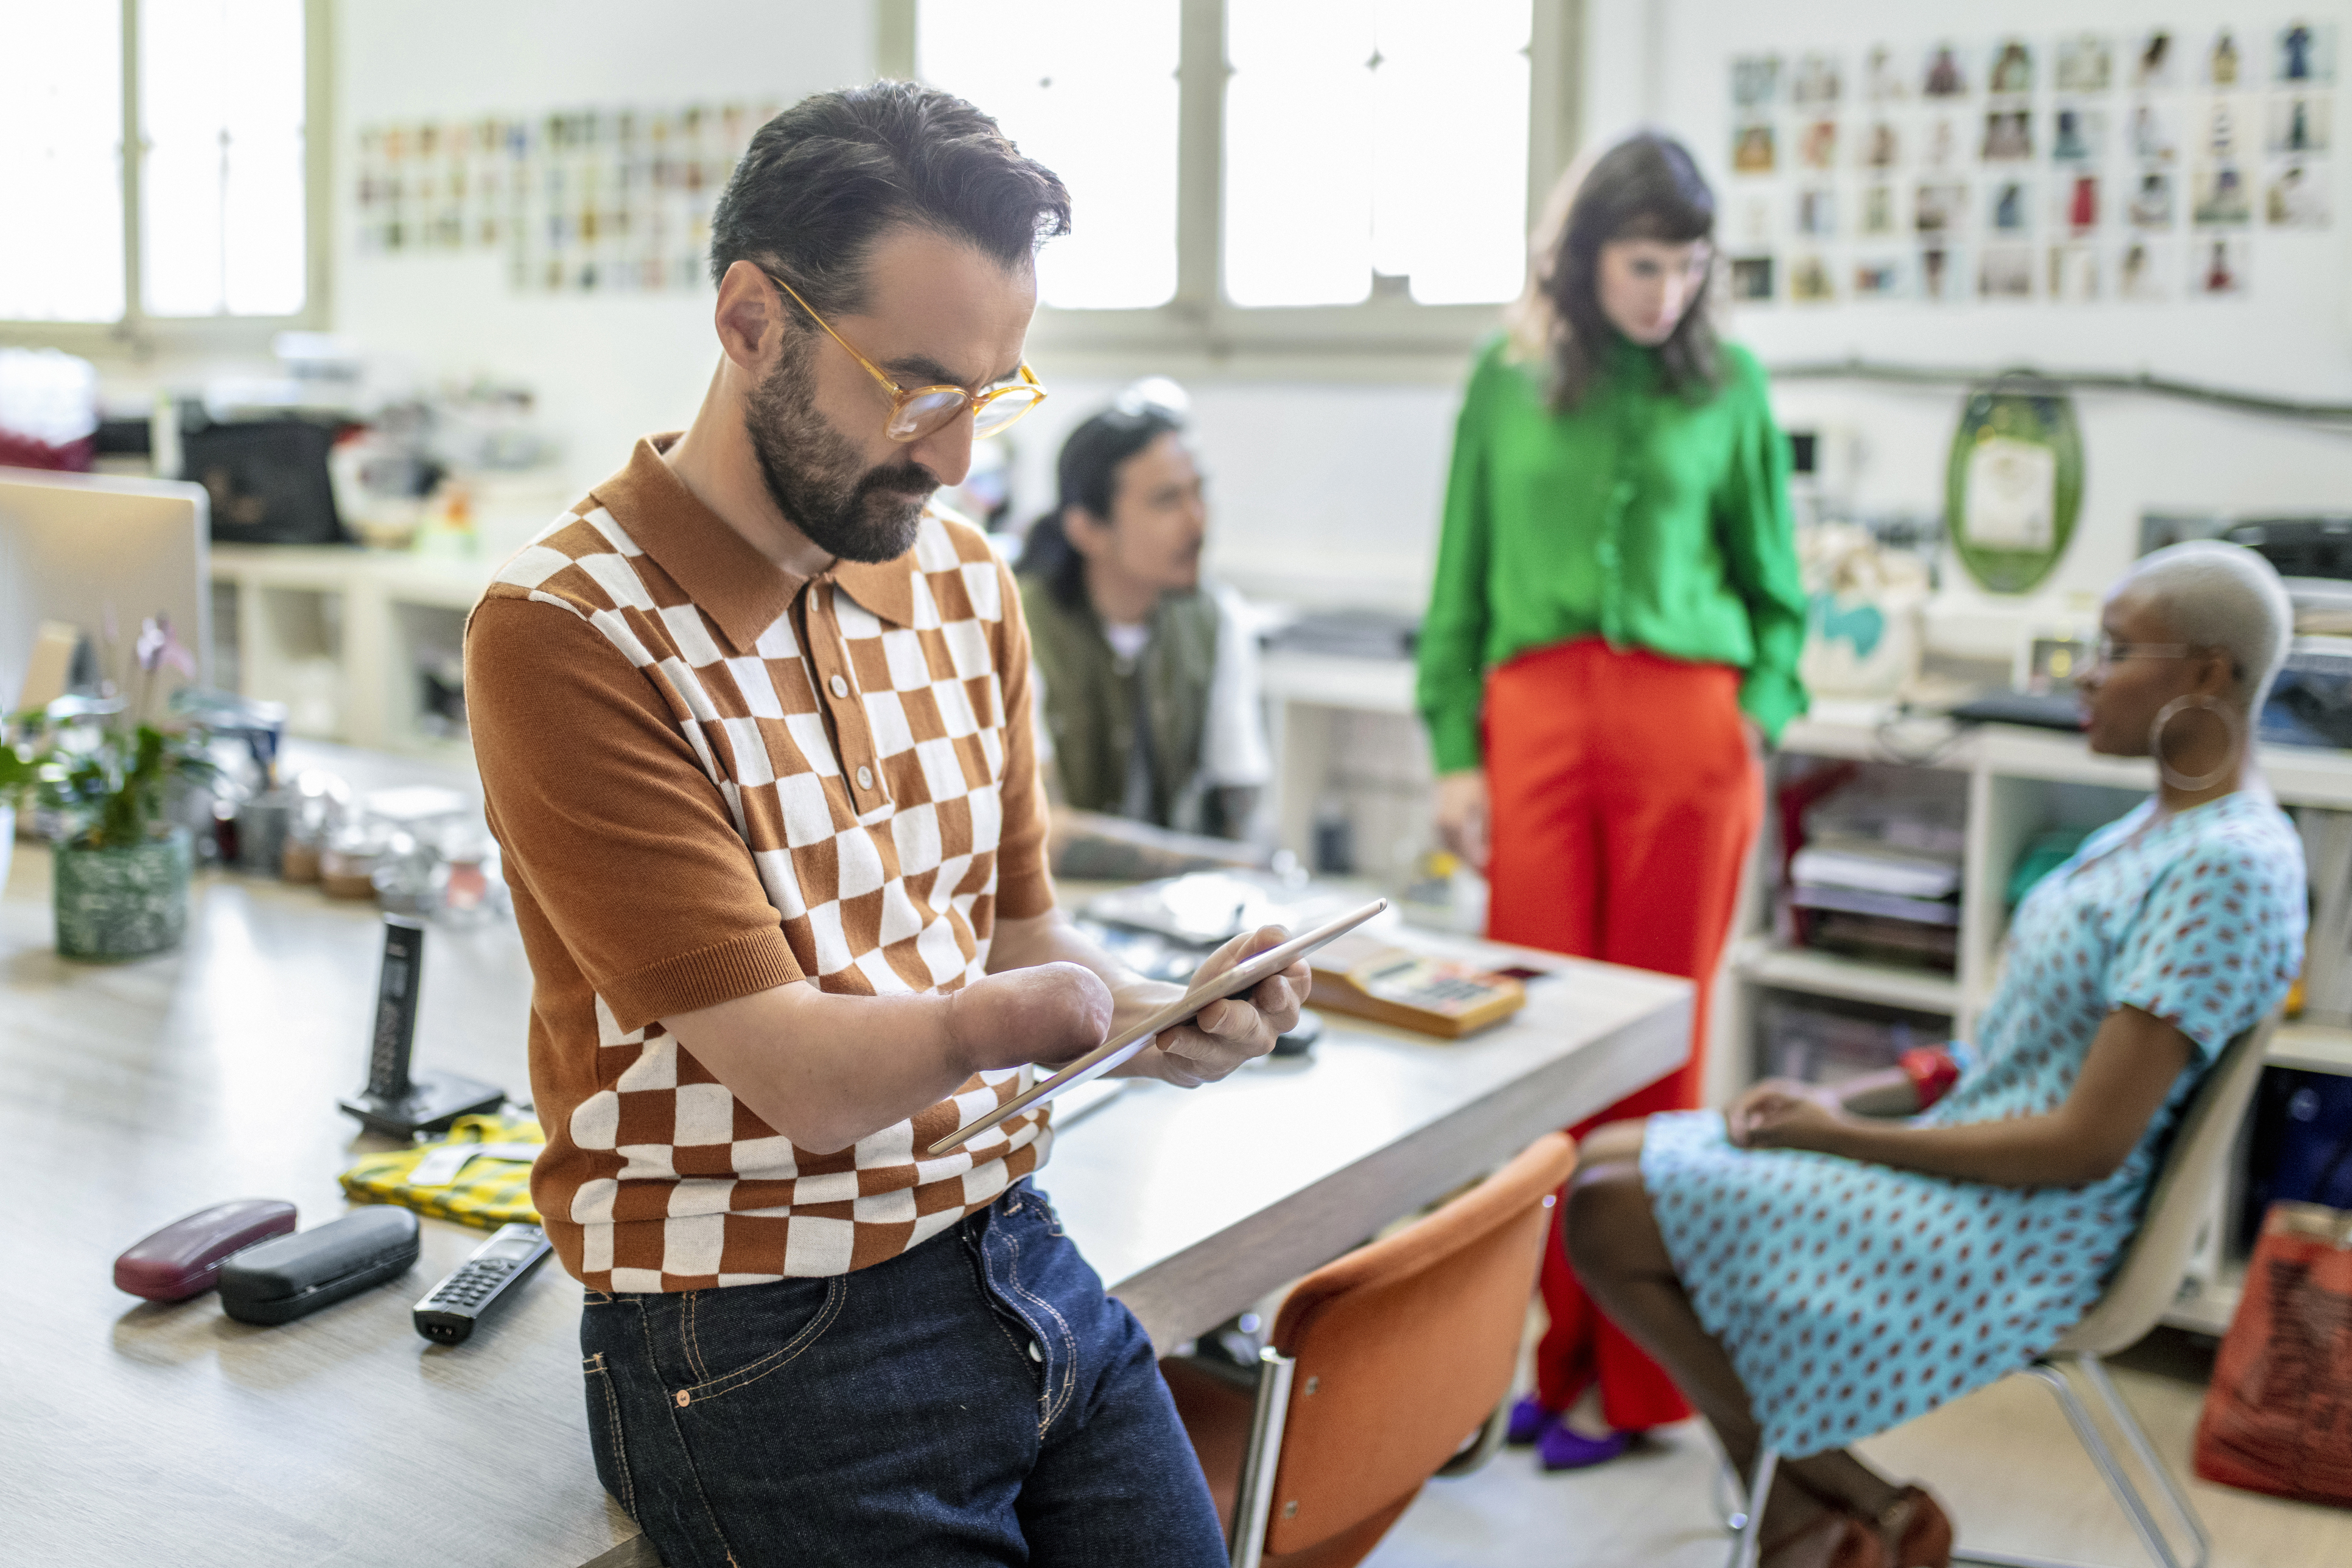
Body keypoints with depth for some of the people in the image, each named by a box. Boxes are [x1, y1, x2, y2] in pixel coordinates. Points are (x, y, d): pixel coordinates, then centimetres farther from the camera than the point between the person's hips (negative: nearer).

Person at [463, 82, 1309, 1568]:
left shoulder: (966, 582, 4)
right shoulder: (567, 635, -17)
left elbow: (1017, 931, 8)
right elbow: (803, 1072, -20)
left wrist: (1158, 1009, -11)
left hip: (1029, 1263, 6)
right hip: (768, 1347, -6)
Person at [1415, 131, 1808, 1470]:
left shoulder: (1729, 386, 9)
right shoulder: (1506, 382, 11)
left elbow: (1773, 586, 14)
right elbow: (1460, 589, 13)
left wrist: (1760, 720, 0)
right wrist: (1456, 750, 5)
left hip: (1683, 720, -1)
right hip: (1535, 718, 1)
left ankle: (1634, 1376, 14)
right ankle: (1555, 1346, 13)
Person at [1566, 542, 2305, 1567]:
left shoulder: (2225, 868, -20)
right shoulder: (2163, 825, 11)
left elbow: (2086, 1144, -22)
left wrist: (1847, 1136, -15)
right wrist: (1846, 1098, 3)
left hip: (2012, 1240, -10)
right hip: (1963, 1162, 10)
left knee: (1610, 1214, -14)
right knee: (1605, 1160, 6)